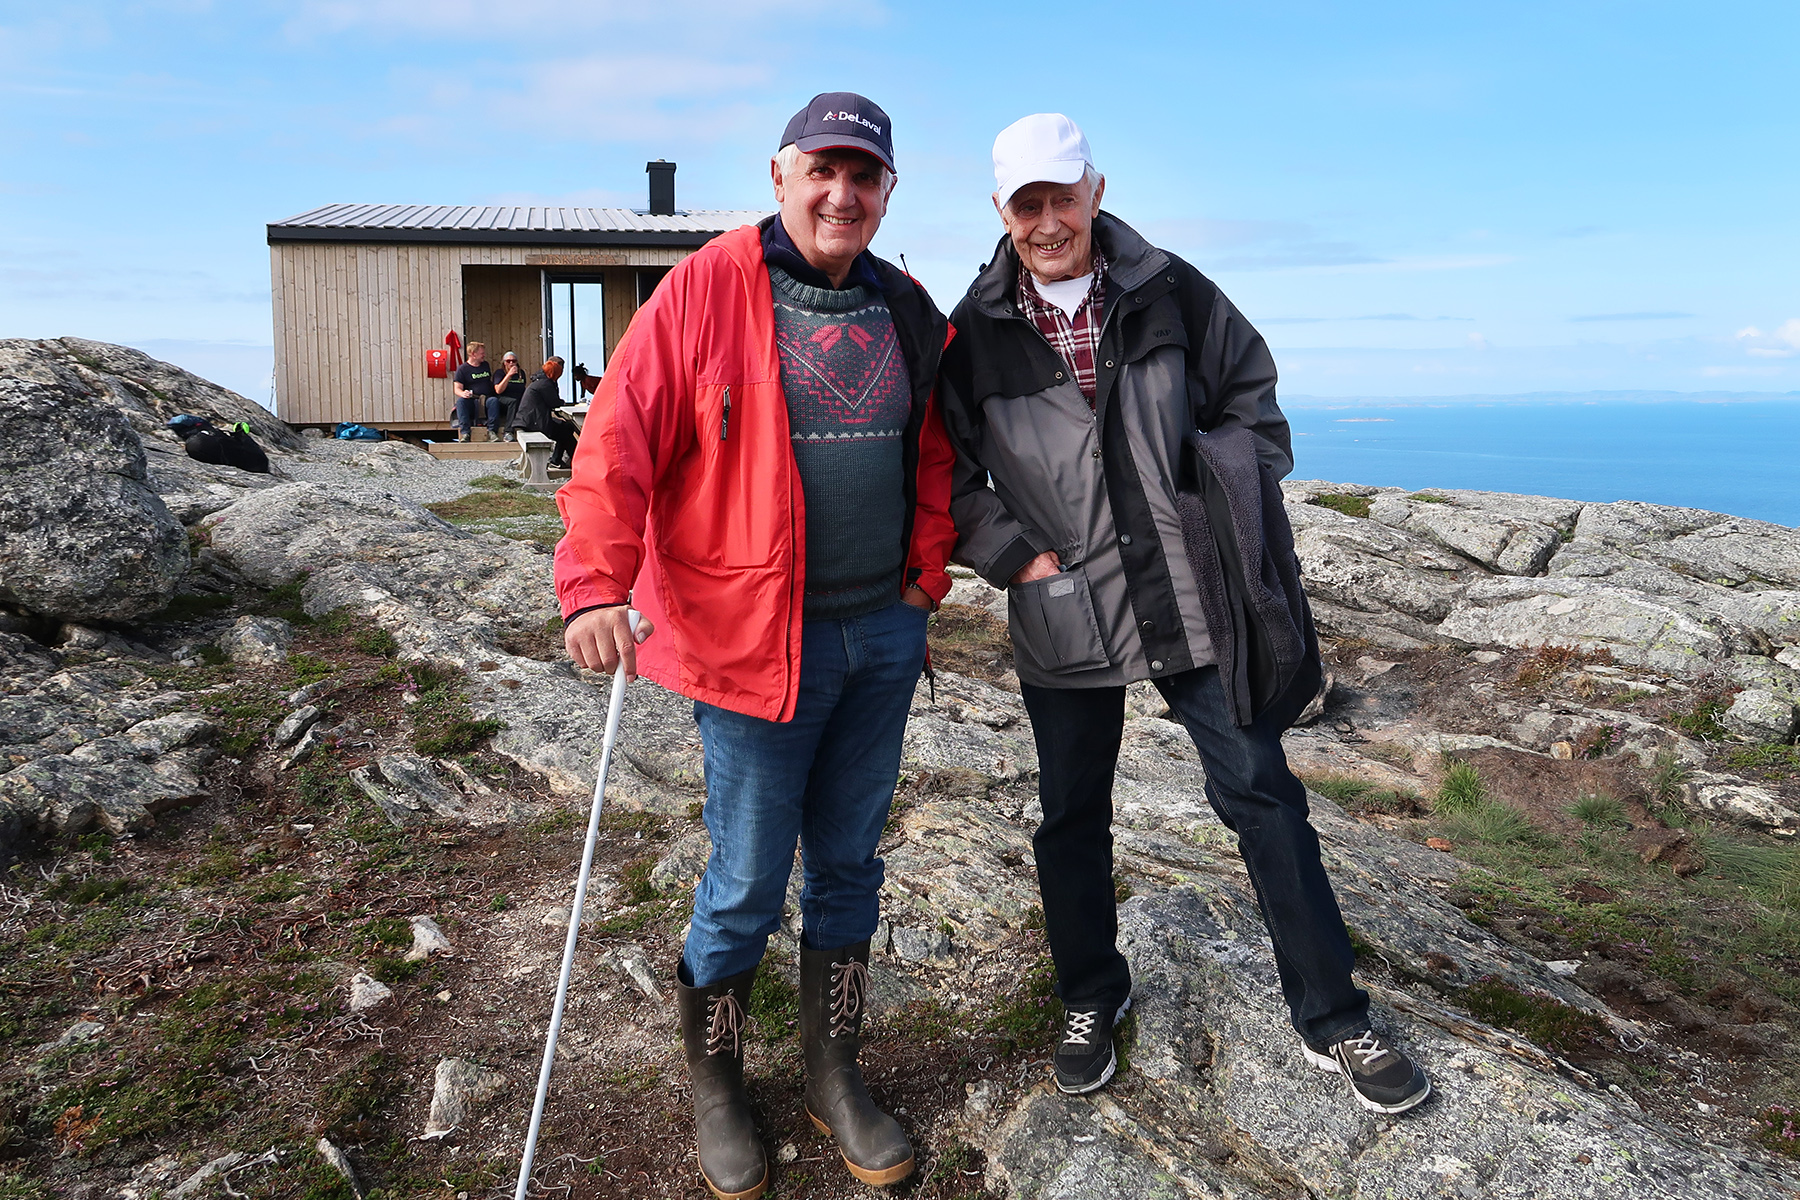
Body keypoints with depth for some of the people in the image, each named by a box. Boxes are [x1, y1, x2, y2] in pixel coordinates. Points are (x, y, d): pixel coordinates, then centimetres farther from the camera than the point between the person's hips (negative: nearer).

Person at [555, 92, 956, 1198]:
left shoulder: (907, 311, 9)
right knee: (748, 885, 6)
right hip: (758, 640, -5)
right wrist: (597, 585, -23)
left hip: (884, 637, 5)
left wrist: (926, 575, 11)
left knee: (849, 865, 16)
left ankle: (835, 1075, 35)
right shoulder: (707, 290, -7)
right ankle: (717, 1086, 31)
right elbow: (618, 442, -12)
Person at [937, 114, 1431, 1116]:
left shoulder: (1171, 293, 1)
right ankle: (1092, 1003, 35)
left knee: (1263, 794, 4)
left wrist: (1245, 509, 4)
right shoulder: (977, 332, -1)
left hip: (1195, 599, 0)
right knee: (1073, 815, 12)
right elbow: (949, 470, 4)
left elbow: (1251, 394, 12)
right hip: (1063, 615, 0)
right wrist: (1013, 553, -7)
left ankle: (1333, 1022, 20)